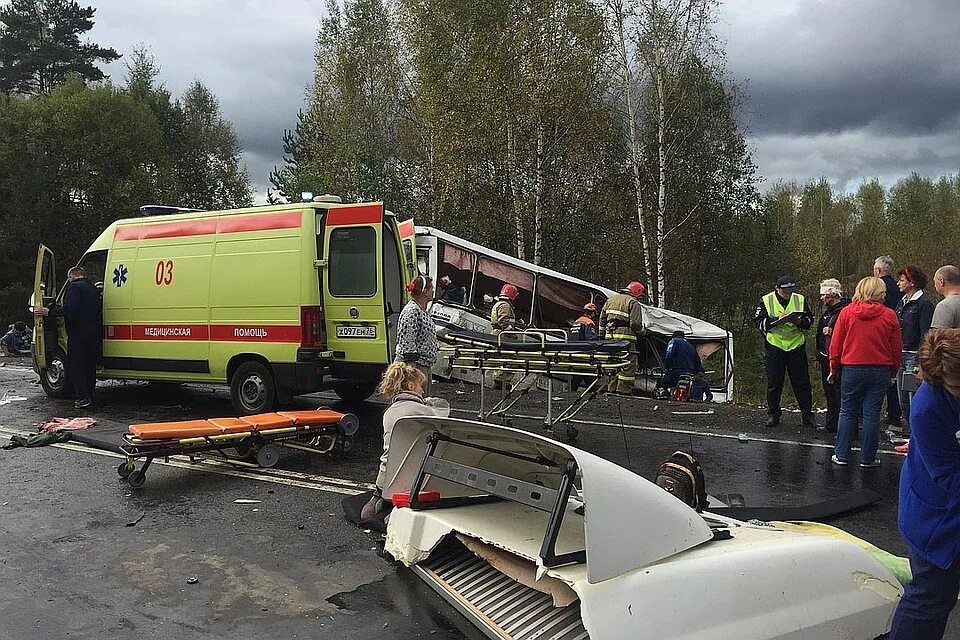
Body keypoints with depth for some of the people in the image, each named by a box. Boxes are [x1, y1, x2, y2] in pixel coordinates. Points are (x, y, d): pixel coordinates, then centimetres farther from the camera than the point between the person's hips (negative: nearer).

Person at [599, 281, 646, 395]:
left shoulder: (611, 299, 19)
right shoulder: (634, 303, -4)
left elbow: (602, 318, 19)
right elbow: (636, 324, -12)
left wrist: (602, 336, 22)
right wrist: (641, 332, 8)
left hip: (610, 337, 7)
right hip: (625, 337, -7)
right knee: (629, 364, -3)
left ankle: (612, 389, 16)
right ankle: (624, 390, -6)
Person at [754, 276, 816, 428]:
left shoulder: (800, 300, 4)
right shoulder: (766, 301, -2)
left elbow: (809, 320, 8)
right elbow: (760, 323, -7)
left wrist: (799, 321, -14)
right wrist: (778, 320, -19)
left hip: (796, 346, 2)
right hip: (774, 347, -1)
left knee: (802, 383, 4)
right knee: (774, 384, 5)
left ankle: (807, 415, 13)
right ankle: (773, 415, 16)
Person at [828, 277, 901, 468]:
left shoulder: (847, 312, -4)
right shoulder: (889, 316, -3)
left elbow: (835, 344, -1)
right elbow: (896, 348, 3)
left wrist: (834, 369, 9)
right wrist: (892, 371, 15)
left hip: (852, 369, 0)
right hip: (881, 371, 0)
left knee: (847, 412, 9)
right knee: (872, 414, 6)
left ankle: (842, 455, 12)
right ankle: (867, 457, 11)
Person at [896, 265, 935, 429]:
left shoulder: (924, 303, -10)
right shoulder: (902, 302, 15)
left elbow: (926, 335, -15)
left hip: (914, 356, -8)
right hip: (901, 356, 9)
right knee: (904, 403, 12)